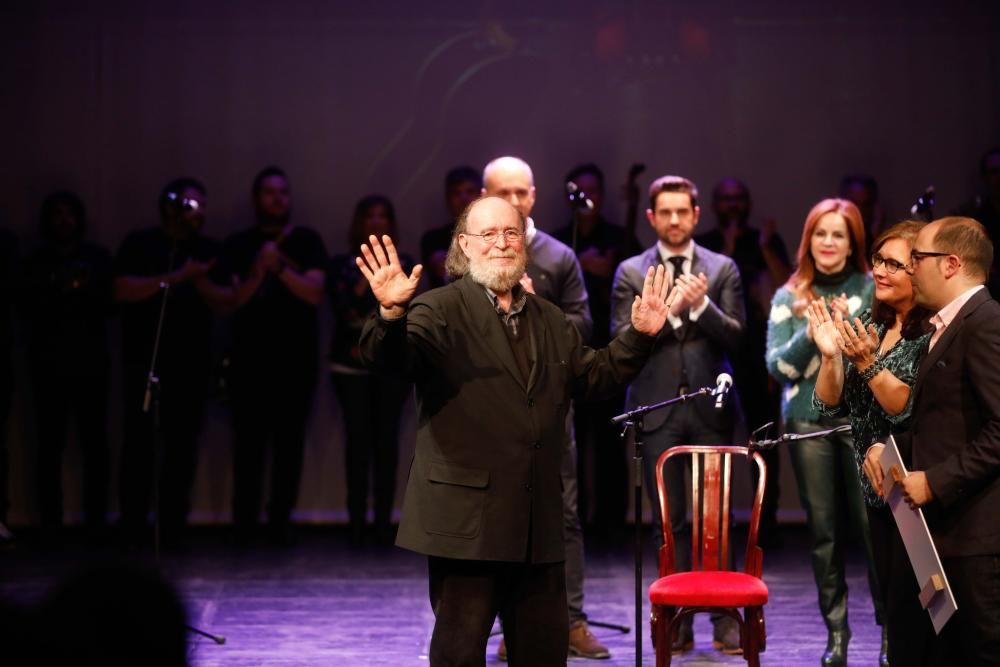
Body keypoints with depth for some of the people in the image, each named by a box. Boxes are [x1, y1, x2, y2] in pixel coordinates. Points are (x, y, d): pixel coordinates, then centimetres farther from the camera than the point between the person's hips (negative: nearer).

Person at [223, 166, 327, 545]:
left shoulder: (306, 241, 6)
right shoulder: (238, 245, 8)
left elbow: (315, 293, -5)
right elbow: (233, 300, -1)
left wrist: (279, 266, -16)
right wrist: (260, 268, -15)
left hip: (296, 359, 0)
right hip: (249, 359, 0)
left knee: (290, 440, -2)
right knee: (249, 441, -4)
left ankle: (281, 518, 1)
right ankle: (244, 520, 0)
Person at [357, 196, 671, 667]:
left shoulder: (551, 321, 16)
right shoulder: (439, 310, -6)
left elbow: (593, 377, 21)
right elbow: (389, 358, -21)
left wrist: (639, 336, 8)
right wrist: (391, 312, -41)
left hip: (539, 521, 6)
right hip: (466, 517, -6)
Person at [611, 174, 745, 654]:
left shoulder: (722, 269, 8)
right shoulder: (631, 273, 6)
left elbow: (735, 337, 0)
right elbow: (623, 343, -3)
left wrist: (702, 305, -15)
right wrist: (670, 310, -13)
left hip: (710, 408, 0)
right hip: (657, 409, 0)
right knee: (669, 520, 3)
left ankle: (725, 618, 7)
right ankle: (678, 620, 9)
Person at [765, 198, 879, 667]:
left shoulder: (872, 289, 2)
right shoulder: (789, 297, 7)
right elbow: (777, 365, 1)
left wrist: (849, 326, -18)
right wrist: (810, 333, -15)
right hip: (807, 419, 2)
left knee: (872, 523, -8)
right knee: (823, 527, 6)